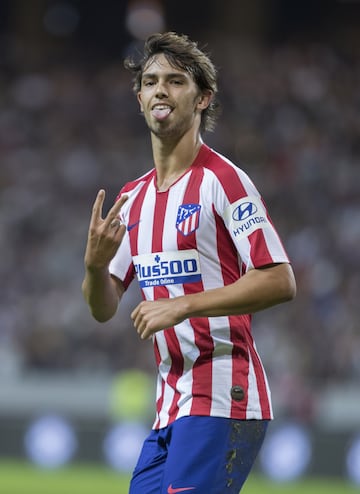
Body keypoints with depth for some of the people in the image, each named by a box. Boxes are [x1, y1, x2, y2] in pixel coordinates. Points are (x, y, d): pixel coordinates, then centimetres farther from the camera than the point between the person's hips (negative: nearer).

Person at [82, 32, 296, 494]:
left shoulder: (224, 180, -7)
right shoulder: (132, 197, 16)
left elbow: (280, 281, -15)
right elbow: (102, 308, 16)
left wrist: (183, 305, -18)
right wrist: (95, 263, -7)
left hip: (223, 399, -8)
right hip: (169, 405, 8)